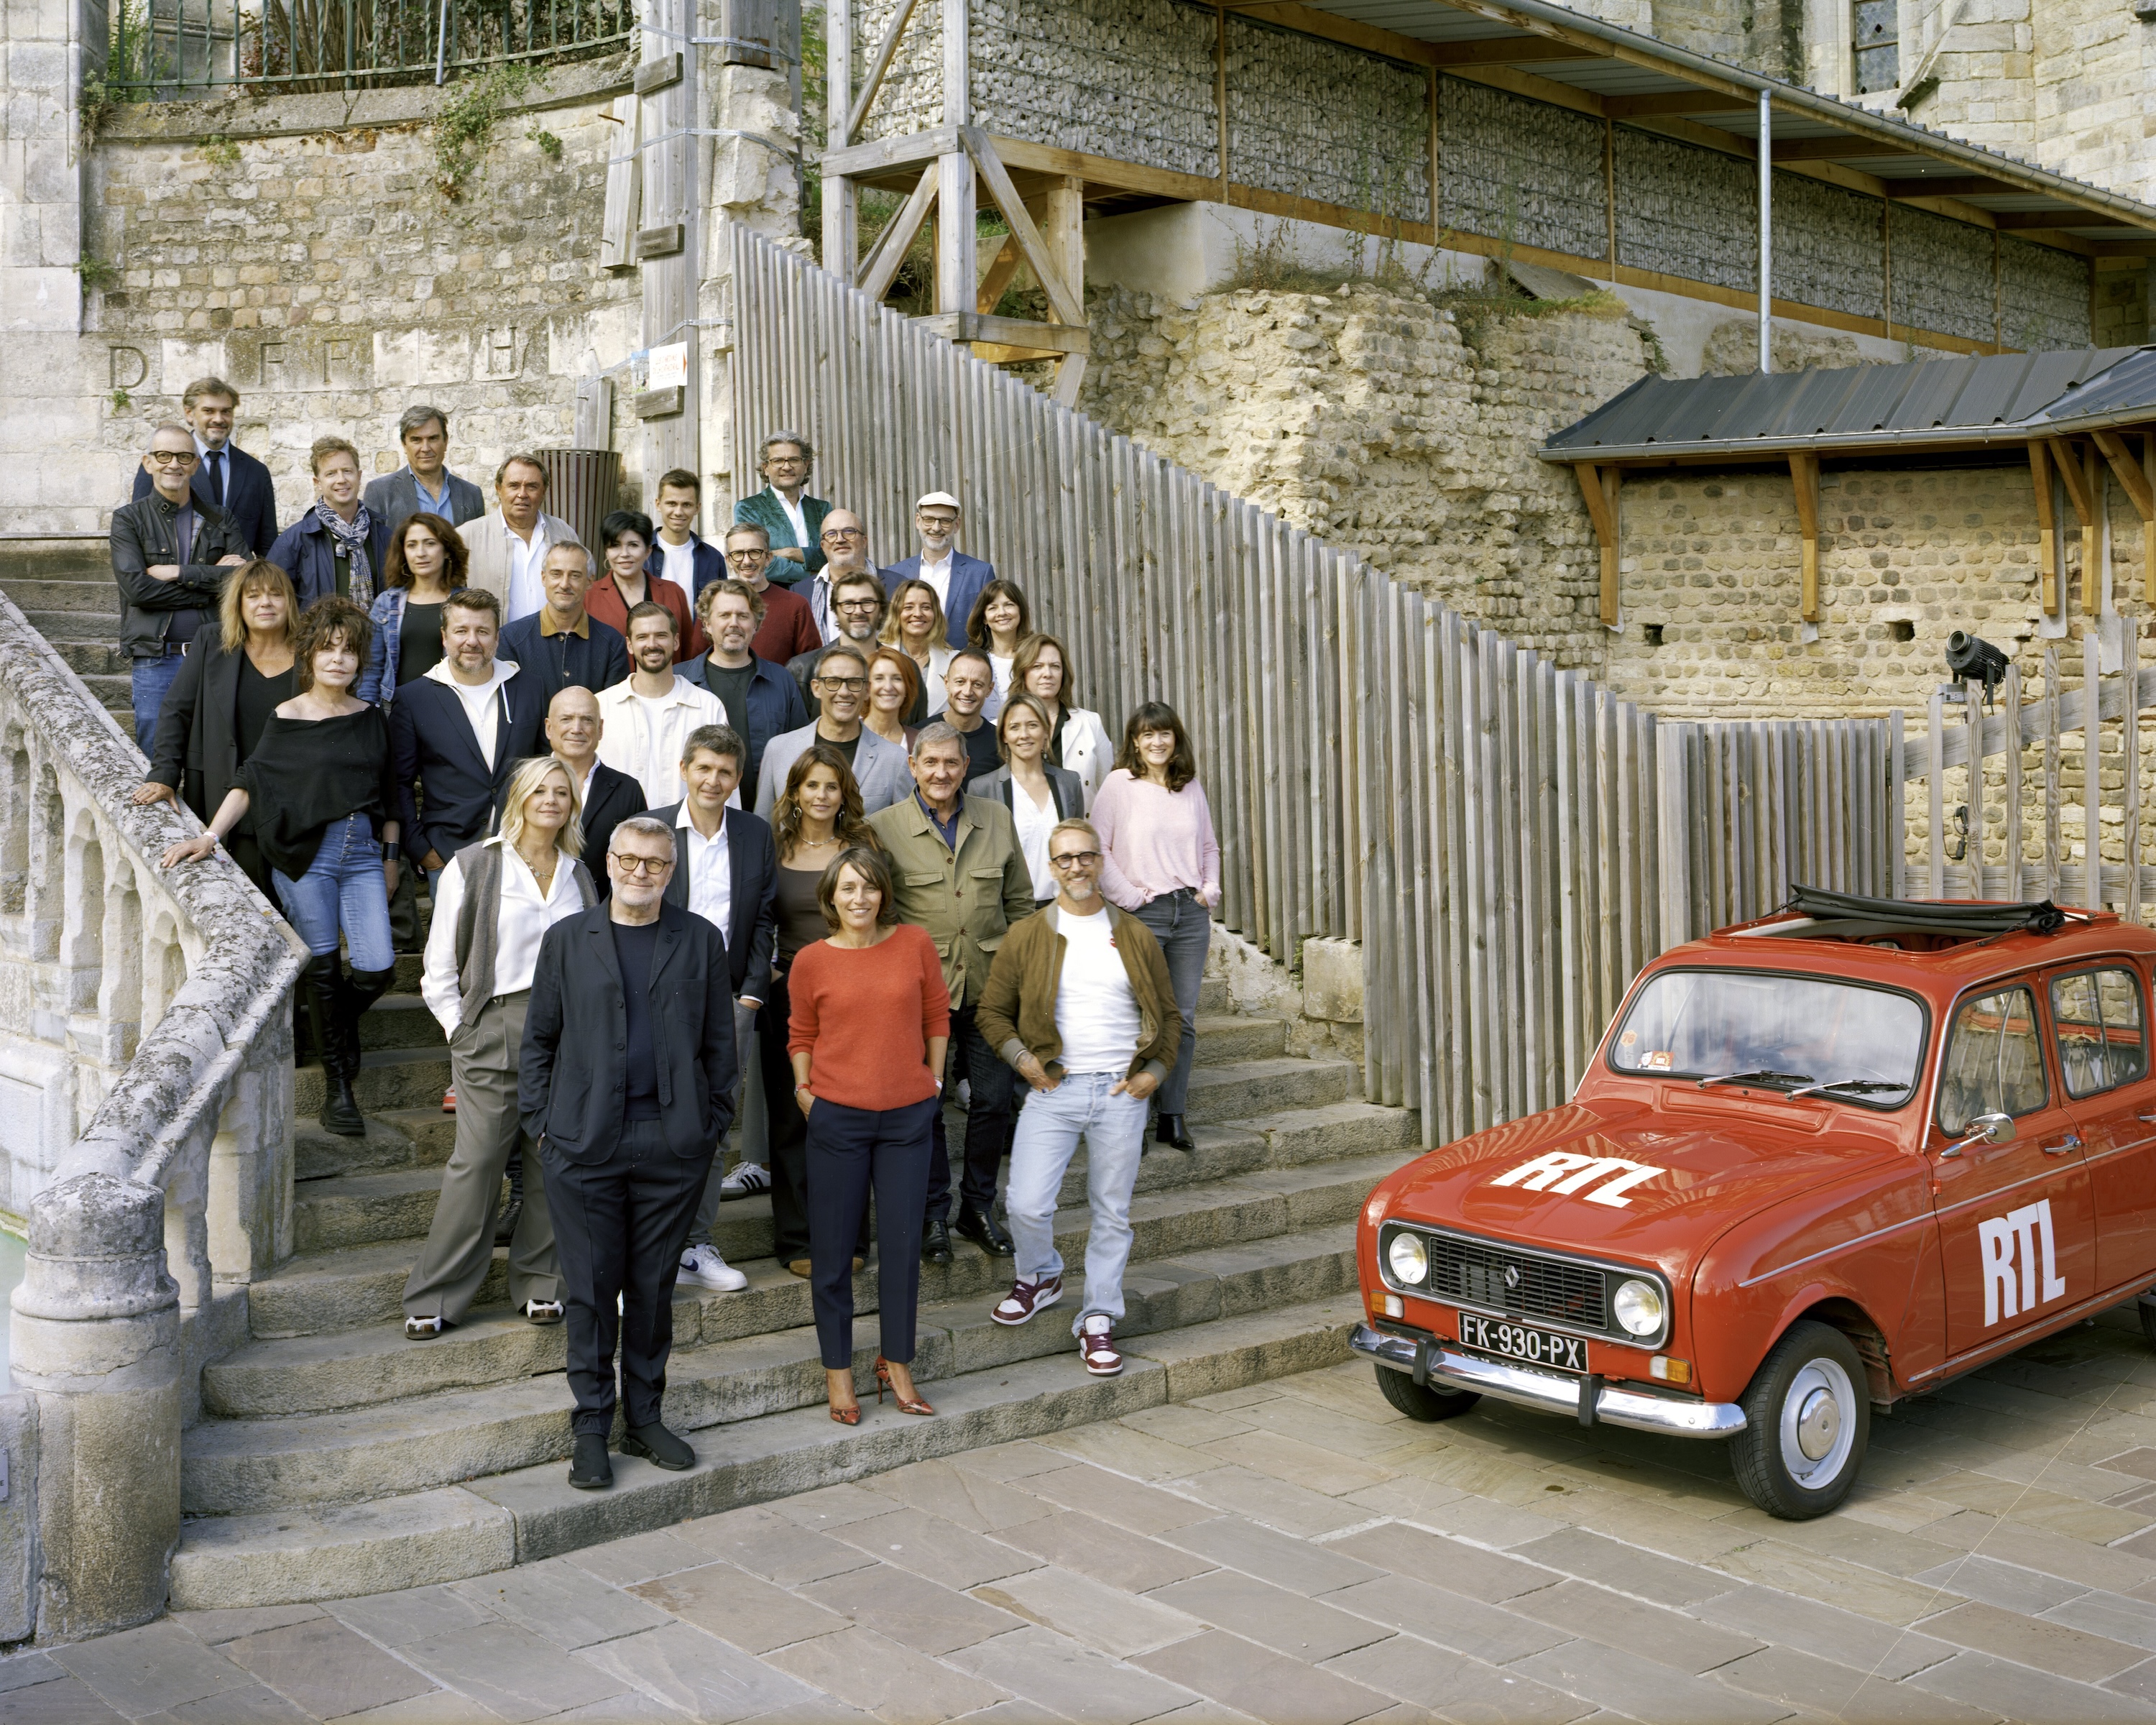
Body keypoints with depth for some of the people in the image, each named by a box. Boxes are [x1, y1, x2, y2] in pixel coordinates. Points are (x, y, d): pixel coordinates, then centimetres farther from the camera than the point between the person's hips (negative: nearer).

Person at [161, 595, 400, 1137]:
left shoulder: (370, 718, 9)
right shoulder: (286, 719, 0)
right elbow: (249, 784, -2)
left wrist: (390, 857, 14)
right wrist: (210, 836, -12)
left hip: (363, 851, 3)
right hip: (304, 854, -3)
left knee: (377, 968, -7)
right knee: (323, 967, -1)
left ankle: (340, 1022, 28)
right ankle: (337, 1086, 11)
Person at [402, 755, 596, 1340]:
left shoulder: (578, 875, 13)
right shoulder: (473, 867, 2)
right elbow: (440, 968, 3)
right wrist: (462, 1032, -2)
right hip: (494, 1027, -3)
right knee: (478, 1161, -5)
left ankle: (539, 1282, 17)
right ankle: (436, 1298, 4)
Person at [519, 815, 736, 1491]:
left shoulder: (701, 941, 7)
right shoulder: (567, 939, 7)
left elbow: (719, 1041, 8)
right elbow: (539, 1038, 9)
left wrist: (712, 1122, 2)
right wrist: (540, 1123, 2)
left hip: (673, 1143, 1)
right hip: (584, 1143, -1)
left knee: (654, 1286, 9)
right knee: (590, 1289, 3)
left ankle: (644, 1417, 22)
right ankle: (591, 1428, 13)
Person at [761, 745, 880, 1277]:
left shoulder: (861, 847, 5)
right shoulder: (772, 847, 6)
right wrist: (766, 972, -2)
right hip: (789, 993, 1)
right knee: (792, 1118, 4)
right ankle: (798, 1239, 12)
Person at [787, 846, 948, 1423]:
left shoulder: (915, 944, 0)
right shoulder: (812, 960, -1)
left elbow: (937, 1016, 10)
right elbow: (801, 1035, 11)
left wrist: (933, 1082, 7)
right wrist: (803, 1089, -1)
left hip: (907, 1116, 1)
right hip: (837, 1116, -1)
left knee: (902, 1241, 7)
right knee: (833, 1246, 6)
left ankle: (897, 1363, 24)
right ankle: (838, 1369, 21)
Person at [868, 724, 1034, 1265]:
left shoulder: (997, 819, 7)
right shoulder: (882, 827, -3)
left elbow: (1019, 901, 13)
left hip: (988, 986, 3)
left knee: (994, 1099, 6)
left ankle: (978, 1205, 23)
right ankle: (933, 1212, 20)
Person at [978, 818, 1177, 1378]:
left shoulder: (1135, 937, 8)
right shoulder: (1027, 937, 3)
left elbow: (1169, 1015, 14)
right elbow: (992, 1011, 8)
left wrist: (1155, 1071, 0)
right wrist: (1022, 1061, -7)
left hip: (1121, 1094, 1)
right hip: (1053, 1090, -1)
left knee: (1111, 1214, 6)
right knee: (1026, 1206, -8)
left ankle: (1098, 1320, 19)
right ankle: (1040, 1276, 23)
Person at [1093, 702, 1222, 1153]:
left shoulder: (1191, 787, 12)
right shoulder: (1119, 784, -2)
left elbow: (1210, 846, 22)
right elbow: (1097, 848, -7)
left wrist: (1210, 888, 7)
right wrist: (1128, 896, -10)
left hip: (1191, 912, 4)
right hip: (1143, 913, -4)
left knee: (1184, 1018, 5)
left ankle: (1172, 1116, 13)